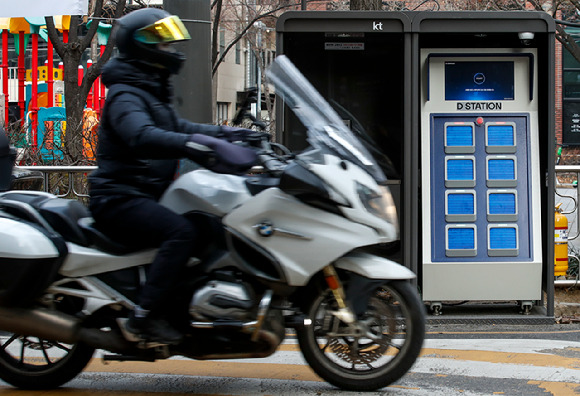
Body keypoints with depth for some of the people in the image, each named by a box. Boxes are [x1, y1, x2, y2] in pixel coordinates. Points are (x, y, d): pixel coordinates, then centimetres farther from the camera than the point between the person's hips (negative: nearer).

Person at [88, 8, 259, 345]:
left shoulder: (152, 93, 20)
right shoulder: (125, 95, -14)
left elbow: (177, 127, 25)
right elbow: (143, 137, -34)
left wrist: (224, 134, 9)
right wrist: (203, 144, -45)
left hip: (146, 196, 10)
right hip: (119, 199, -10)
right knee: (181, 231, -30)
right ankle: (145, 315, -29)